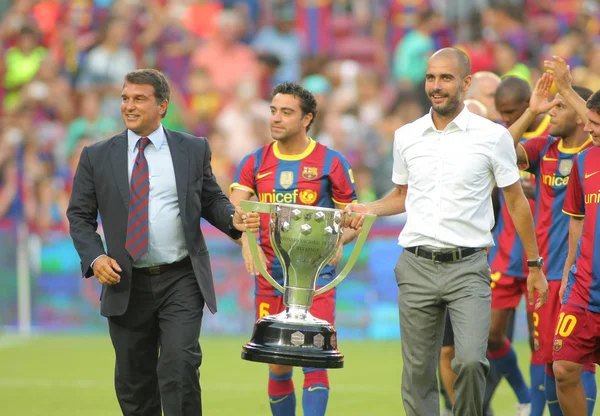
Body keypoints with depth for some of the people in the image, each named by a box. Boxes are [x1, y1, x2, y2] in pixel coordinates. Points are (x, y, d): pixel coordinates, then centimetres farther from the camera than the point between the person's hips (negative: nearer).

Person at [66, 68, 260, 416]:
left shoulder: (194, 149, 4)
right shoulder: (97, 157, 4)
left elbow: (212, 200, 12)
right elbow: (80, 215, 6)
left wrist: (233, 218, -10)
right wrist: (94, 257, -10)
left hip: (181, 282, -2)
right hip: (127, 284, 2)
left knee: (180, 366, -15)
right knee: (134, 379, 10)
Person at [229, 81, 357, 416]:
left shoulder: (331, 162, 2)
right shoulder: (255, 163, 8)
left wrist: (339, 240, -14)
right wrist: (247, 241, -22)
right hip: (271, 274, 3)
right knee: (278, 365, 8)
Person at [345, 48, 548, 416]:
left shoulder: (493, 136, -2)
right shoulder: (406, 136, 8)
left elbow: (516, 201, 5)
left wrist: (535, 265, 5)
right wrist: (368, 210, 3)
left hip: (468, 266, -3)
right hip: (417, 267, 3)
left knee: (471, 361, -21)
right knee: (418, 371, 4)